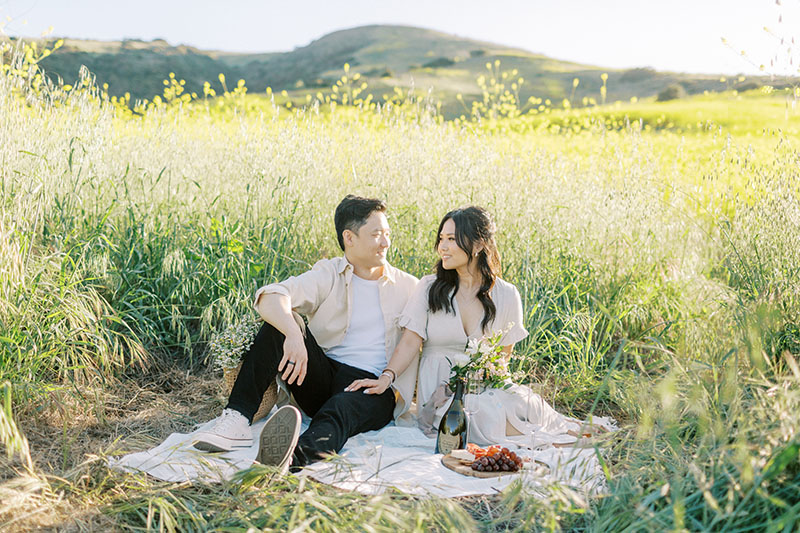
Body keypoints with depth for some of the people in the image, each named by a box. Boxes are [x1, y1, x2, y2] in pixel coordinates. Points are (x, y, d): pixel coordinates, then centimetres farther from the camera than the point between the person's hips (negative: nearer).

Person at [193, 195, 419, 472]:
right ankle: (237, 420, -30)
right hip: (322, 380, 2)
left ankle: (295, 455, -72)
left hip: (373, 389, -1)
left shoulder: (408, 288, 11)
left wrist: (389, 376, -13)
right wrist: (294, 335, -37)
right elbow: (270, 297, -16)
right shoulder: (328, 275, 3)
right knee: (281, 322, -22)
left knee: (341, 408, -38)